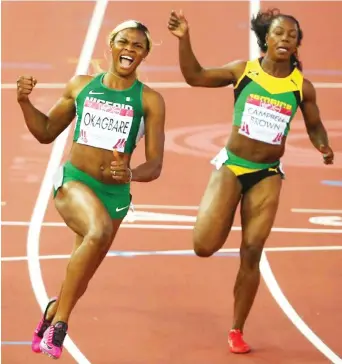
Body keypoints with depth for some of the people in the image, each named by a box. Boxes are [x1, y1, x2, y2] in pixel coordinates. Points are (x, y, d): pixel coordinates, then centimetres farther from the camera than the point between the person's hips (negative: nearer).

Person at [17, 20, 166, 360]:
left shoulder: (150, 100, -1)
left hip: (114, 192, 2)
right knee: (99, 231, -35)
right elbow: (47, 132, 17)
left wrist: (131, 174, -23)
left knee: (78, 282, 12)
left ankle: (54, 309, 49)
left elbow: (154, 166, -2)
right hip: (73, 180, -2)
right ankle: (58, 321, -24)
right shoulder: (80, 85, 6)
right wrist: (25, 102, 0)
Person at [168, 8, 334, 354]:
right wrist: (184, 39, -15)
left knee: (251, 255, 1)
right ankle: (224, 219, 26)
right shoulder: (243, 70, -4)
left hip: (267, 176, 1)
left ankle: (237, 331, 15)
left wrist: (323, 145, -8)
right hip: (231, 166, -1)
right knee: (204, 246, -12)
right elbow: (195, 76, -1)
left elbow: (314, 126, 13)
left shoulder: (302, 87, -1)